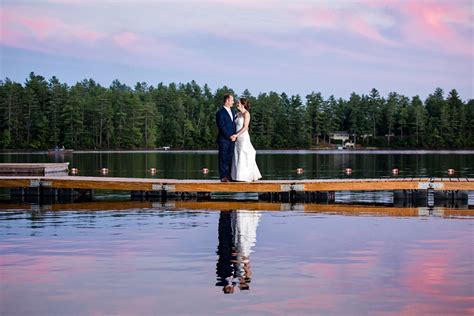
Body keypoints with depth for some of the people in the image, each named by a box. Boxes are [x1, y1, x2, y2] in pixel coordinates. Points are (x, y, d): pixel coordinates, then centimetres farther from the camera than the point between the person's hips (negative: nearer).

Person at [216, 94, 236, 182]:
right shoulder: (220, 113, -9)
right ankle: (223, 177, -1)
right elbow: (222, 127, -13)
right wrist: (229, 136, -13)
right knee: (223, 158, -3)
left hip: (232, 139, 7)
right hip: (224, 139, -7)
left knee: (230, 158, 7)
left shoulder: (232, 111, 17)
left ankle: (228, 176, 11)